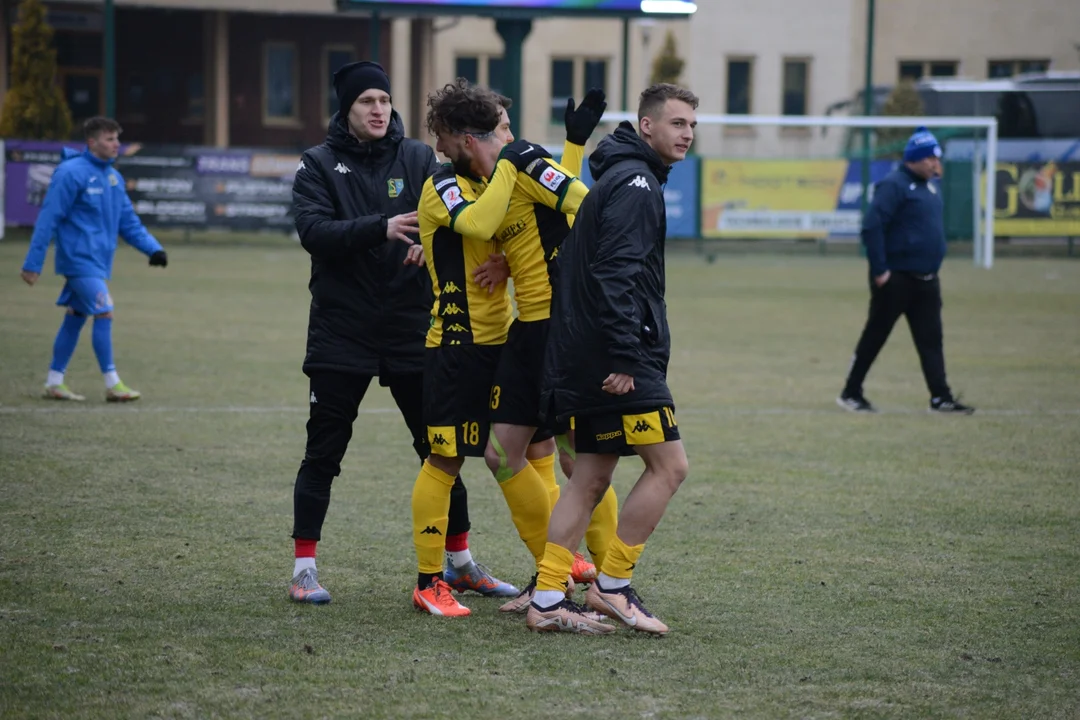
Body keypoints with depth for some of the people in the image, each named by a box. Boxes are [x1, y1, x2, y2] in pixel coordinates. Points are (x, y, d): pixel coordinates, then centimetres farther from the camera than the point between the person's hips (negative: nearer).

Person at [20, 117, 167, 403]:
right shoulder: (71, 173, -14)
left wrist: (153, 248, 0)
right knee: (104, 314, -12)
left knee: (76, 318, 11)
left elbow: (128, 221, 14)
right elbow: (48, 218, -14)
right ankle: (112, 384, -8)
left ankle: (54, 382, 19)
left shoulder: (113, 177, 11)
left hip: (98, 261, 8)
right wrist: (33, 264, -14)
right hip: (79, 259, -8)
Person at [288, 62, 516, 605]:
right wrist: (381, 228, -29)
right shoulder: (319, 165, 0)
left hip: (411, 329, 2)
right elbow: (314, 231, -15)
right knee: (323, 454, 1)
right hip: (341, 331, -2)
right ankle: (303, 567, 8)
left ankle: (460, 560, 19)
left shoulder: (418, 158, 7)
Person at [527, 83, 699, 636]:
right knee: (668, 466, -6)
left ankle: (547, 601, 7)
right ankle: (611, 586, -2)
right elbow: (616, 273, -21)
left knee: (591, 479, 9)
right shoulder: (635, 182, -12)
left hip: (584, 361, 10)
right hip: (617, 360, -10)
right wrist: (624, 357, -23)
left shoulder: (620, 178, 21)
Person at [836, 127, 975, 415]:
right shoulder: (894, 185, -13)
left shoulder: (930, 187, 15)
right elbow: (872, 227, -19)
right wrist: (879, 270, -20)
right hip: (895, 279, -8)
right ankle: (851, 393, 11)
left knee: (931, 340, 3)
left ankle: (940, 398, 3)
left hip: (926, 280, 8)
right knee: (874, 337, 1)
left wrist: (933, 269, 18)